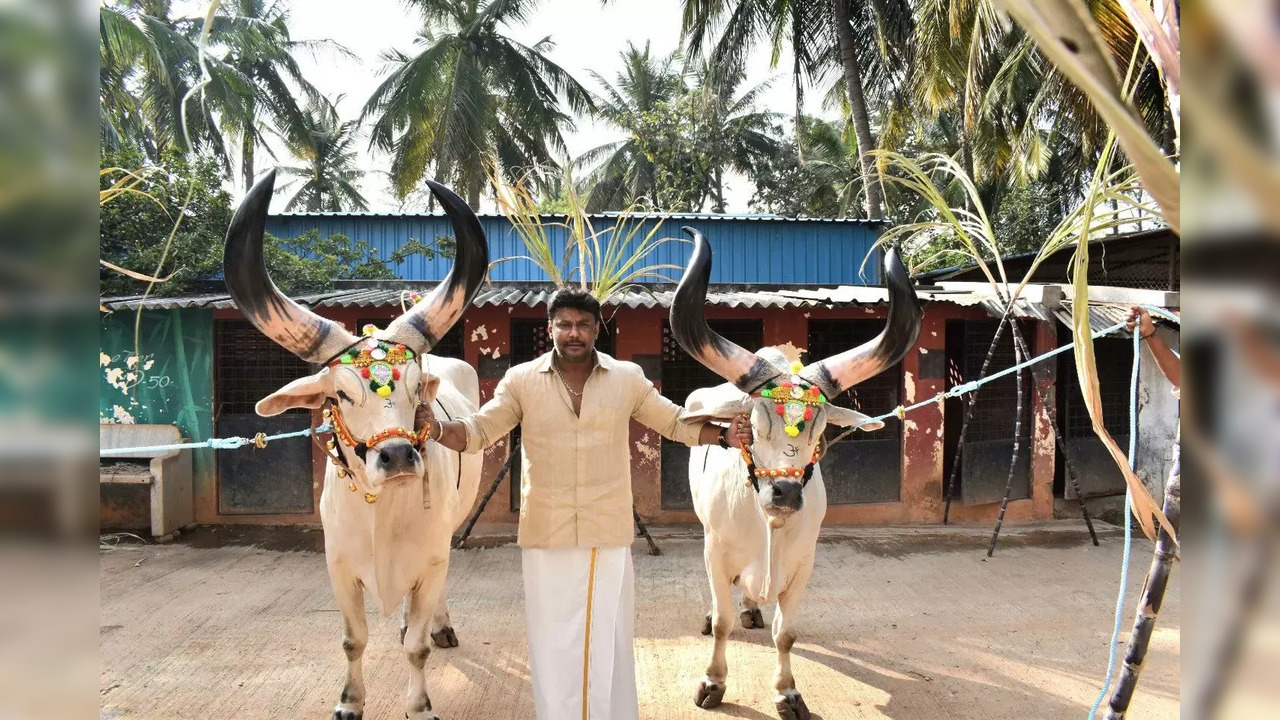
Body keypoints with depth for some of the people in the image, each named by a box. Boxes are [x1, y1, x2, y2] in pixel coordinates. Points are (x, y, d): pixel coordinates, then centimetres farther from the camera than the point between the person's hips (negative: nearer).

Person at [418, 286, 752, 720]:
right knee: (552, 642, 9)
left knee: (609, 641, 11)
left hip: (610, 536, 0)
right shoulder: (522, 380, 0)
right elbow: (478, 431, 1)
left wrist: (724, 436, -5)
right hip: (545, 537, 0)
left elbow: (677, 423, 10)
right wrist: (437, 429, -18)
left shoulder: (628, 378, 2)